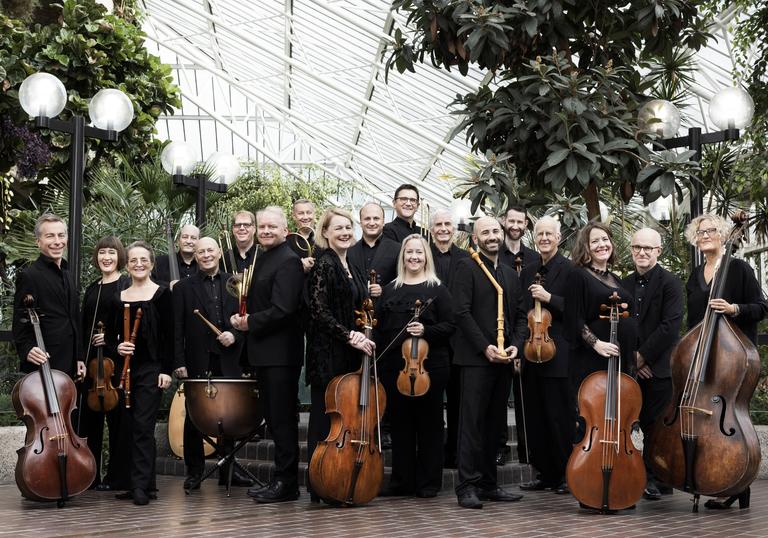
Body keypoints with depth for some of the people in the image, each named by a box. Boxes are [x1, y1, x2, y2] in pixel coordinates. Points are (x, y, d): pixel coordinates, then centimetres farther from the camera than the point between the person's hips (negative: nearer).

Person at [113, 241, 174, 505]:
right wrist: (117, 347, -7)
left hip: (151, 367, -5)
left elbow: (168, 335, -3)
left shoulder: (162, 294, -1)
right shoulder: (118, 298, 11)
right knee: (127, 429, 6)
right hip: (125, 368, 5)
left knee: (143, 425, -11)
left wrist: (166, 370, -9)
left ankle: (141, 486, -10)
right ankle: (144, 482, 15)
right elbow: (113, 334, 16)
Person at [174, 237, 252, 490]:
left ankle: (228, 469, 20)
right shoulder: (184, 288, 4)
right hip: (198, 363, -2)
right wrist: (179, 362, -8)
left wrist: (235, 334, -10)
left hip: (228, 362, 2)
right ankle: (194, 471, 14)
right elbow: (177, 329, -1)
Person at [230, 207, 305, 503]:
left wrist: (251, 323, -13)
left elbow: (282, 309, -22)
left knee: (283, 420, -4)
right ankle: (279, 479, 21)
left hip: (280, 353, -10)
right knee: (273, 418, 14)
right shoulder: (261, 259, 17)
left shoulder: (288, 261, -13)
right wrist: (241, 317, 5)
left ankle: (286, 484, 3)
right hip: (265, 353, 10)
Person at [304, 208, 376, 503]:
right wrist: (350, 336, -20)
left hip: (348, 356, 8)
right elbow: (319, 311, -16)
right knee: (325, 417, -4)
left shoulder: (350, 268, 15)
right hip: (328, 354, -8)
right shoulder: (324, 264, -10)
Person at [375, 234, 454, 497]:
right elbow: (379, 327, 12)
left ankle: (429, 482, 11)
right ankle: (402, 481, 16)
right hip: (394, 365, 4)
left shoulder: (437, 289, 1)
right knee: (399, 423, 8)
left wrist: (426, 331, -19)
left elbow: (448, 326, -3)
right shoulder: (390, 289, 12)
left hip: (429, 365, -3)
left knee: (429, 423, 3)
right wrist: (376, 356, 1)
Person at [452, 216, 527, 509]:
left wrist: (515, 345, 1)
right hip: (476, 358, -6)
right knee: (472, 423, -7)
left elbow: (520, 315, 18)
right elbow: (462, 312, -10)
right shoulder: (467, 268, -2)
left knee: (493, 424, 10)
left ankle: (488, 483, 16)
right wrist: (485, 347, -15)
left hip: (502, 360, 7)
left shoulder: (511, 275, 19)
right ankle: (467, 487, -4)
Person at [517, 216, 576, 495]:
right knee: (535, 417, 9)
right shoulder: (527, 272, 15)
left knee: (561, 417, -1)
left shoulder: (569, 269, -4)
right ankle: (544, 473, 18)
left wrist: (548, 298, -19)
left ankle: (565, 474, 9)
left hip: (558, 354, -6)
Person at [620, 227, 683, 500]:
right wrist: (631, 357, -3)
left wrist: (643, 355, -13)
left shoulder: (670, 283, -6)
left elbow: (670, 326, -14)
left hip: (659, 367, -5)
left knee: (656, 427, -1)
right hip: (633, 368, 5)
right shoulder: (624, 284, 12)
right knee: (646, 425, 7)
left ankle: (656, 480, 9)